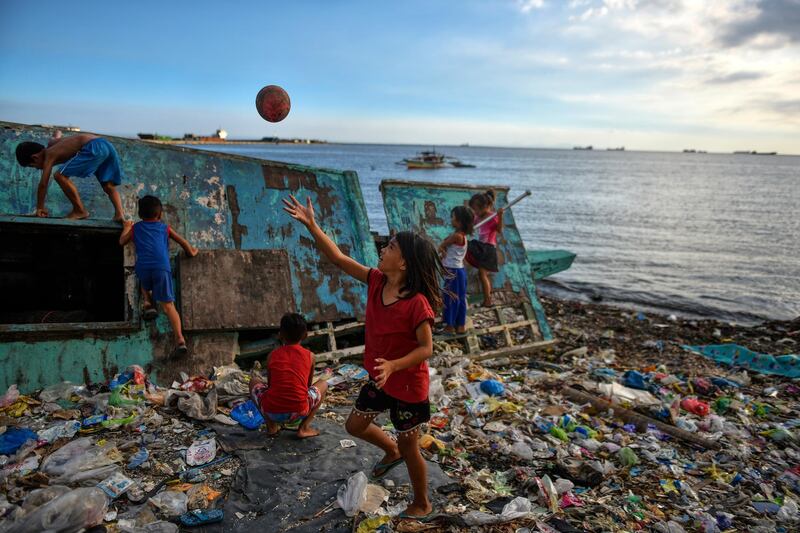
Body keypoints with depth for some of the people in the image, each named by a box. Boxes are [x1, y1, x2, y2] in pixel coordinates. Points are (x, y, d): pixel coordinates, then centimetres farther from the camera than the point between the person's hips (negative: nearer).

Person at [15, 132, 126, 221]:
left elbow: (43, 183, 2)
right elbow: (58, 133, 53)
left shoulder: (49, 154, 5)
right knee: (109, 186, 9)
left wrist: (40, 208, 9)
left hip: (94, 148, -9)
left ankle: (80, 211, -1)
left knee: (60, 175, -4)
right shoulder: (52, 144, 28)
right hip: (106, 146, 9)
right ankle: (119, 213, -14)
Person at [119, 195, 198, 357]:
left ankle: (148, 303, 14)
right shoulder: (165, 228, 24)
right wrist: (191, 252, 44)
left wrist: (126, 228, 53)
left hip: (143, 267, 1)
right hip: (162, 267, -1)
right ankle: (180, 339, -23)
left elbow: (122, 241, 35)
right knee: (168, 305, -7)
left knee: (145, 284, 40)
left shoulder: (135, 228, 25)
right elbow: (183, 242, 25)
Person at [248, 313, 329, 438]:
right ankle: (304, 428, 13)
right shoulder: (310, 356, 8)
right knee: (324, 384, 26)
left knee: (254, 381, 30)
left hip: (271, 412, 1)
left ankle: (271, 426, 19)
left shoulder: (272, 356, 10)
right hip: (298, 412, -1)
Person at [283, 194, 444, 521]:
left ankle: (422, 505, 38)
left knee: (409, 447, 12)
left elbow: (426, 348, -24)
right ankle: (391, 453, 54)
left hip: (408, 385, -7)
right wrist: (310, 225, -18)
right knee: (355, 426, 24)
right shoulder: (376, 281, -11)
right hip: (379, 378, 7)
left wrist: (392, 366, -38)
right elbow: (338, 258, -11)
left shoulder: (417, 303, -30)